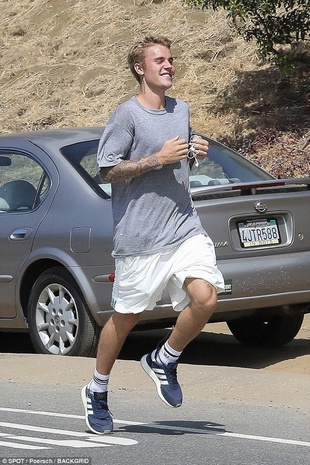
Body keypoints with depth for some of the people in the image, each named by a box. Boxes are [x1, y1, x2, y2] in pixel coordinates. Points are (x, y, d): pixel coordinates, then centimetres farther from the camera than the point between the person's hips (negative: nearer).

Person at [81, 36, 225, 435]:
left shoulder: (181, 110, 13)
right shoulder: (128, 114, -8)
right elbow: (107, 171, -10)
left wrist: (196, 153, 6)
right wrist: (157, 159, -17)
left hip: (184, 228, 5)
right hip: (139, 235, -5)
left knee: (204, 297, -16)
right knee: (125, 317, 6)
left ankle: (163, 361, 10)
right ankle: (97, 391, 27)